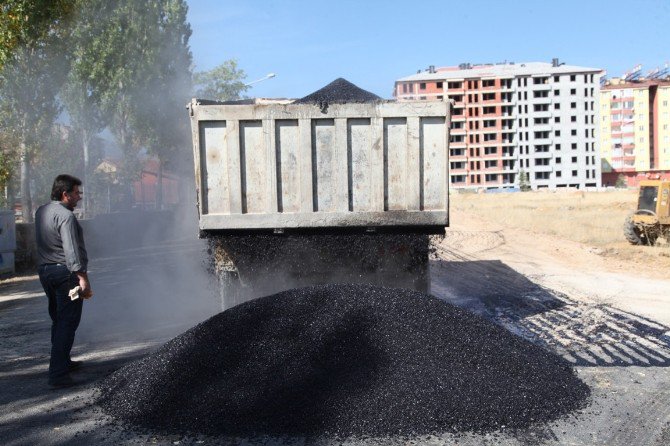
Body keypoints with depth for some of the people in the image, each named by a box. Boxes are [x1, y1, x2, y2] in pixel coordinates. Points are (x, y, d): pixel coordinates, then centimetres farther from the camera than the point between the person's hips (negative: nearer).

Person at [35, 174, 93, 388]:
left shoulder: (41, 211, 11)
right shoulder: (66, 216, -17)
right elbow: (71, 250, -23)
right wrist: (83, 278, -24)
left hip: (45, 271, 9)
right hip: (65, 273, -9)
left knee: (58, 320, 20)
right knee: (67, 323, -6)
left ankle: (62, 362, 32)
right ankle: (58, 374, -10)